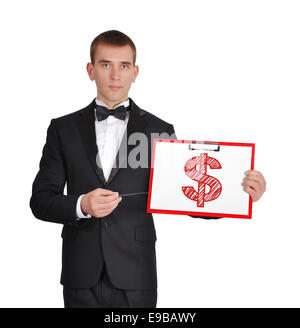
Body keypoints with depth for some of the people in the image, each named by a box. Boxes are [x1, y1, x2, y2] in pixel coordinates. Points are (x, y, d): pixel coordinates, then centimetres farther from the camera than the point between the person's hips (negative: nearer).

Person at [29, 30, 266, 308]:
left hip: (135, 278, -1)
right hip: (81, 277, 1)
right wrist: (81, 205, -16)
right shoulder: (63, 129, 6)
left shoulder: (159, 131, 4)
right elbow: (40, 200, 4)